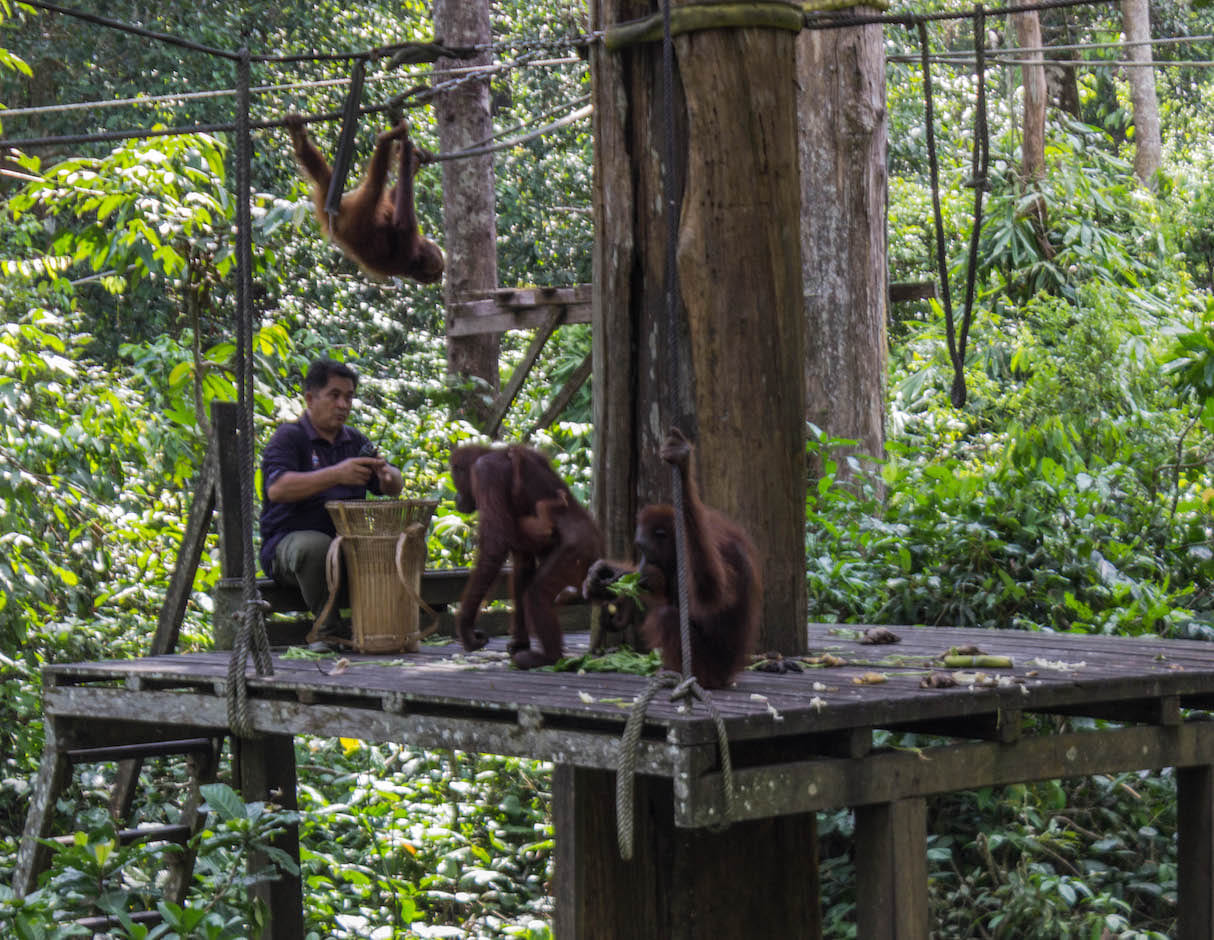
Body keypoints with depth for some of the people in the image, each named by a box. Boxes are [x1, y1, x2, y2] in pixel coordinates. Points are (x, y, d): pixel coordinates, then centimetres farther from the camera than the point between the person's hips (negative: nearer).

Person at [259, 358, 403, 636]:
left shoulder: (355, 441, 17)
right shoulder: (288, 438, -2)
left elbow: (394, 489, 14)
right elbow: (276, 489, -20)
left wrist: (387, 475, -13)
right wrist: (336, 475, -30)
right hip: (290, 540, -5)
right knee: (316, 546, -39)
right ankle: (329, 628, -24)